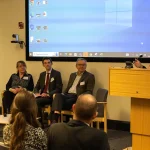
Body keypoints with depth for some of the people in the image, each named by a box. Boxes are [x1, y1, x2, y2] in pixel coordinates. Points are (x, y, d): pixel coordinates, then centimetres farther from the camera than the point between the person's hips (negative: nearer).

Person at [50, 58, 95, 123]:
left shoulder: (90, 76, 4)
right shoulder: (72, 75, 24)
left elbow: (89, 91, -4)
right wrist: (63, 94, 3)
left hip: (77, 98, -5)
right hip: (68, 95, 5)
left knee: (59, 102, -31)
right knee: (58, 95, -31)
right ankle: (54, 119, -47)